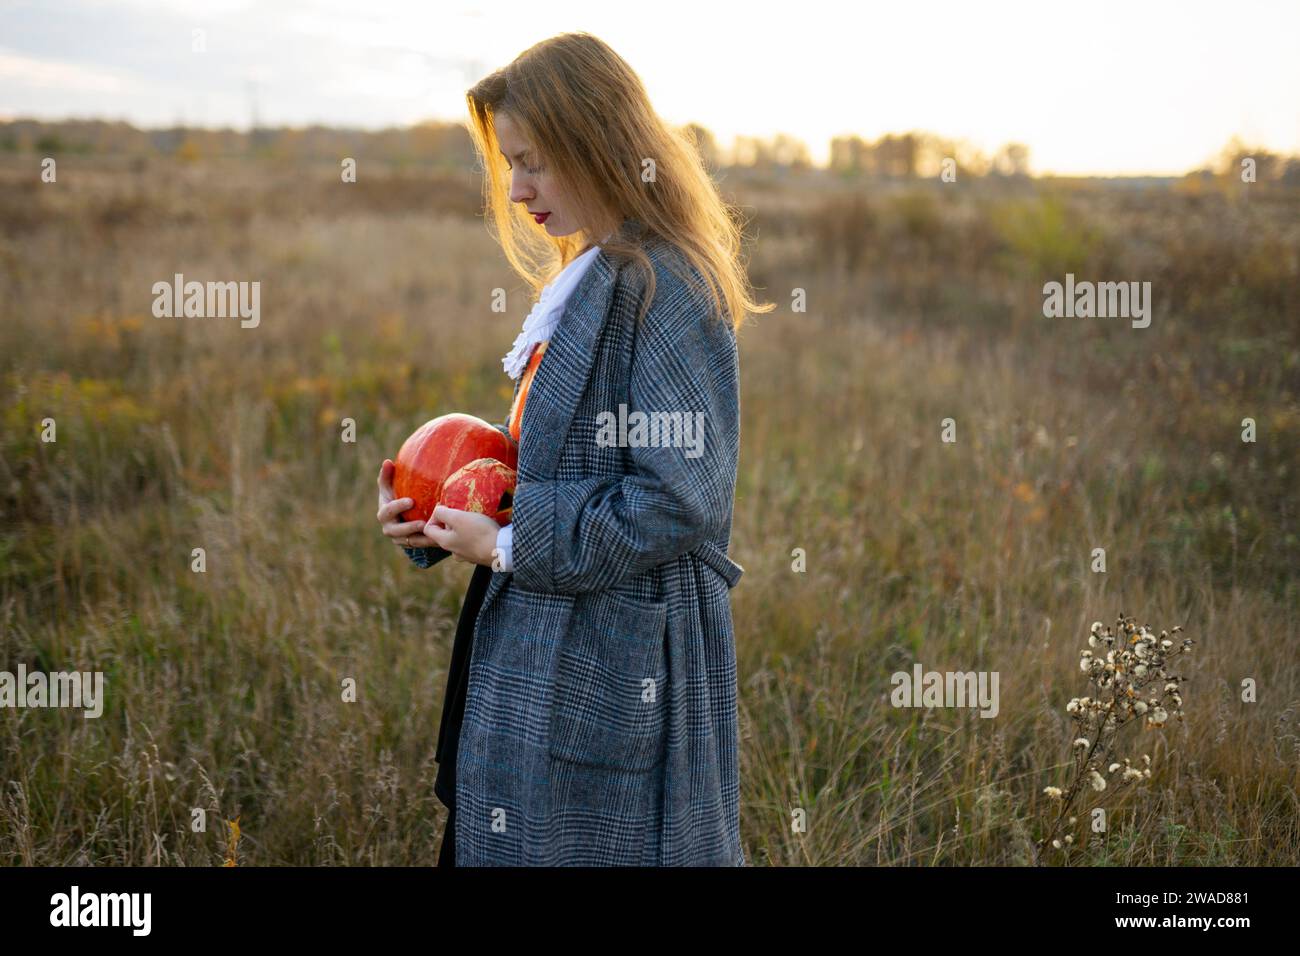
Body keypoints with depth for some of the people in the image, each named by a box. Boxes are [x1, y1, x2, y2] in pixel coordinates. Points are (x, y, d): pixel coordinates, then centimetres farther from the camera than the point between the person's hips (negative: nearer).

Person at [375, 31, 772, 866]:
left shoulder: (669, 294, -17)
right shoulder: (584, 283, 12)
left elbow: (678, 502, -22)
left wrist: (509, 546, -16)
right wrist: (434, 518, 3)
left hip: (614, 669, -9)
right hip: (540, 653, 9)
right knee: (506, 843, 17)